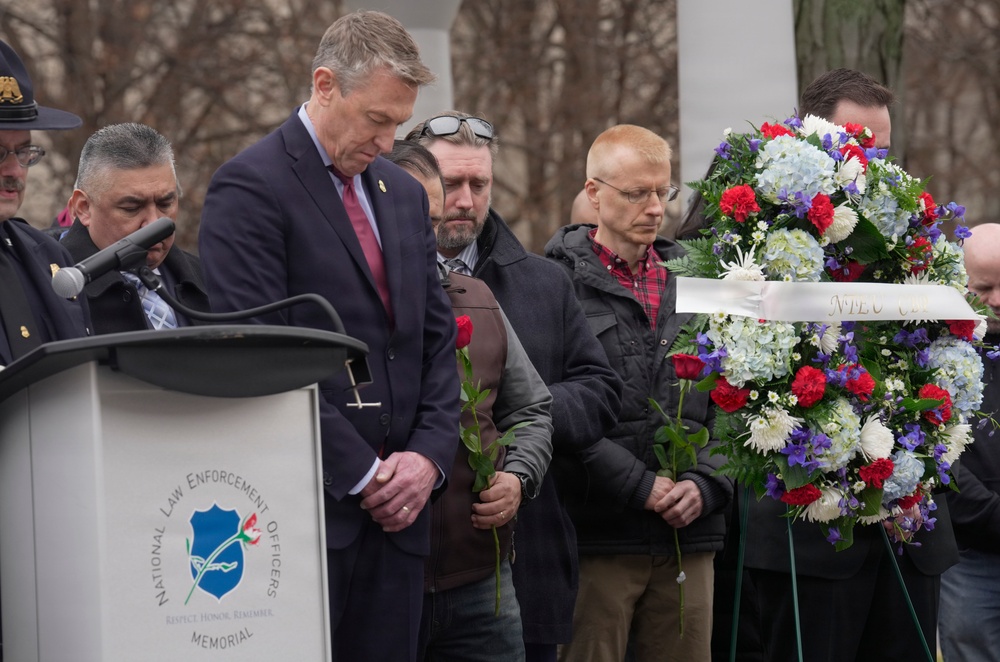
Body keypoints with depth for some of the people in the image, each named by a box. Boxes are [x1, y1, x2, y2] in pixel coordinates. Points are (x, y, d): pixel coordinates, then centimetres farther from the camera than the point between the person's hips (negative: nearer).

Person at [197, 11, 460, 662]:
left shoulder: (404, 193, 18)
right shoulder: (251, 187, -6)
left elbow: (436, 339, 18)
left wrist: (429, 455, 1)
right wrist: (360, 474, -12)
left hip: (397, 507, 7)